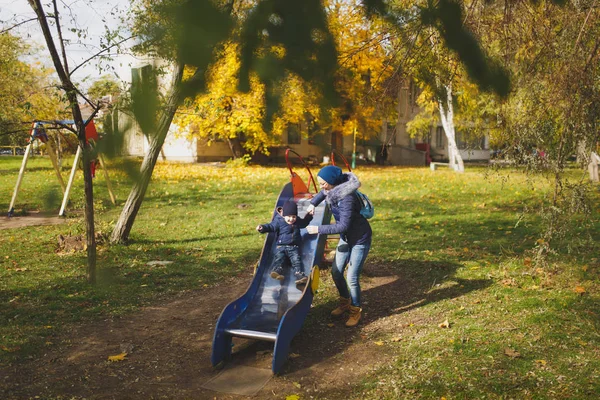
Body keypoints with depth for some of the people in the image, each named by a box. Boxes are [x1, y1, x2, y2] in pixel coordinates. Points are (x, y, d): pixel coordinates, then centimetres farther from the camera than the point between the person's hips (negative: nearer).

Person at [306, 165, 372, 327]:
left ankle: (356, 310, 17)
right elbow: (322, 194, 19)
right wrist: (313, 203, 2)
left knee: (352, 278, -5)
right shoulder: (331, 190, -7)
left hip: (360, 240, -8)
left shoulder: (347, 198, -32)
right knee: (336, 272, 11)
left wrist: (319, 229, -28)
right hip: (345, 238, 8)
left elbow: (343, 225, -32)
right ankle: (345, 302, 35)